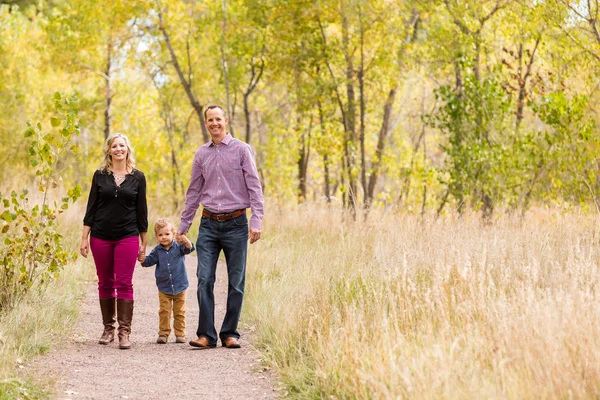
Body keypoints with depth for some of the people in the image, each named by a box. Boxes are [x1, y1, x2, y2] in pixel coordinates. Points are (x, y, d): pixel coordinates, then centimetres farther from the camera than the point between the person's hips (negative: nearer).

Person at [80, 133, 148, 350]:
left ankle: (124, 332, -5)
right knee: (105, 283, 7)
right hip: (101, 237, 1)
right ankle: (108, 329, 17)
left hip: (127, 237, -1)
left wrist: (143, 242, 6)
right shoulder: (100, 175, 4)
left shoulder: (137, 177, 4)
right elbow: (91, 208, 5)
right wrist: (84, 238, -1)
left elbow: (141, 210, 7)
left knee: (124, 283, -6)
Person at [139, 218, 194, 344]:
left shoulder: (178, 247, -4)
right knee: (164, 311, 0)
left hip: (180, 287, -1)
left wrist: (185, 240, -38)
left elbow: (189, 248, -18)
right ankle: (163, 333, 7)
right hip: (164, 288, 1)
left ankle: (180, 333, 14)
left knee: (179, 312, 6)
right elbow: (149, 261, -1)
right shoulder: (157, 251, 0)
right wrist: (142, 259, -23)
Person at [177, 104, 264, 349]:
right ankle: (206, 335, -4)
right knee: (204, 279, -7)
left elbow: (254, 187, -4)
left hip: (235, 223, -3)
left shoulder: (241, 150, -1)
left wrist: (256, 220, -13)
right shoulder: (201, 154, 11)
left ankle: (230, 334, 11)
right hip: (209, 224, 3)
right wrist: (183, 226, 16)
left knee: (236, 283, 2)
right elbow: (194, 192, 18)